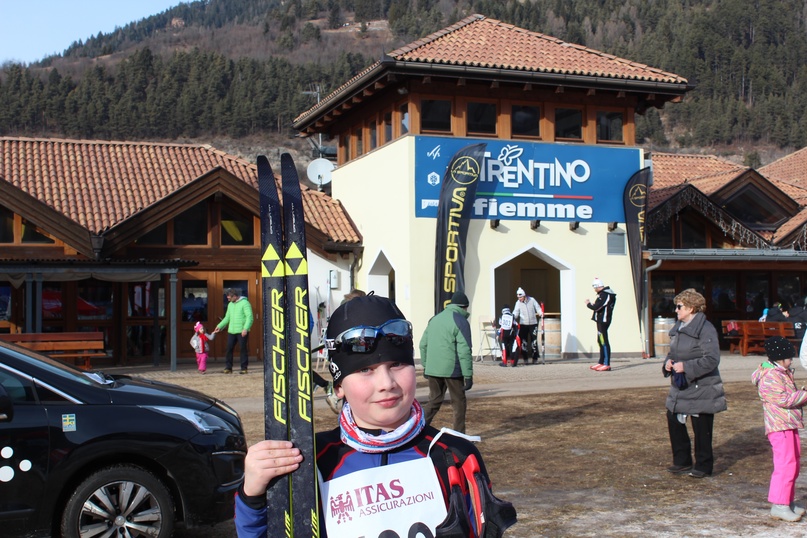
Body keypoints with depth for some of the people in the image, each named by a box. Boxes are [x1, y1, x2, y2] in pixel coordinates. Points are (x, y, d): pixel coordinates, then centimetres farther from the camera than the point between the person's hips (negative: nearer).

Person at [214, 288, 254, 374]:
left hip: (242, 332, -6)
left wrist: (246, 329, -25)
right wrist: (220, 326, 13)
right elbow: (227, 317, 25)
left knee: (243, 349, -2)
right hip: (231, 331, 7)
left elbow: (249, 317, -15)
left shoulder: (245, 303, -7)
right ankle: (228, 368, 5)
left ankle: (244, 368, 5)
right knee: (229, 348, 1)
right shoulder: (230, 305, 17)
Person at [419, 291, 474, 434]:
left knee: (434, 400, 16)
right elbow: (464, 351, -14)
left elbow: (423, 344, 15)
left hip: (432, 369, 6)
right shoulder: (461, 322, -9)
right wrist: (468, 375, -13)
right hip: (452, 370, -6)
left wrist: (425, 365, 22)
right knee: (458, 402, 8)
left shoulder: (434, 319, 12)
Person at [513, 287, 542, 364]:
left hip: (533, 323, -1)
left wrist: (541, 313, -14)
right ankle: (525, 359, 7)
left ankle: (535, 358, 8)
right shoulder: (518, 303, -1)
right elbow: (516, 312, -4)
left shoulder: (532, 300, -3)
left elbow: (537, 308, 4)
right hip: (523, 324, 1)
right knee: (523, 341, -1)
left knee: (534, 341, -1)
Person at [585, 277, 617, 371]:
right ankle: (601, 363, 26)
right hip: (601, 320, 11)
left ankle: (607, 365, -10)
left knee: (604, 342, -10)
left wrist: (588, 304, -7)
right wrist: (593, 304, 10)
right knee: (600, 341, 17)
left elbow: (596, 307, -24)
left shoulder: (605, 295, -19)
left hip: (603, 321, -11)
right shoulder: (605, 293, 14)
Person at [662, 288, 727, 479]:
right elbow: (673, 353, 21)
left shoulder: (705, 329, -17)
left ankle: (703, 466, 17)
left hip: (701, 389, -8)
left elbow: (712, 360, -22)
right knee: (674, 421, 10)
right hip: (680, 387, 9)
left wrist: (686, 366, -24)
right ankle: (682, 461, 24)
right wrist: (668, 363, -2)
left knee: (701, 428, 2)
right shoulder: (678, 328, 11)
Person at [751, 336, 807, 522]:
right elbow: (785, 399, -21)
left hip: (790, 426, 11)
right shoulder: (770, 377, -16)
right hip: (780, 427, -11)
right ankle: (779, 506, -10)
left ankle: (789, 502, 25)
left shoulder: (783, 373, 18)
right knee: (785, 465, -12)